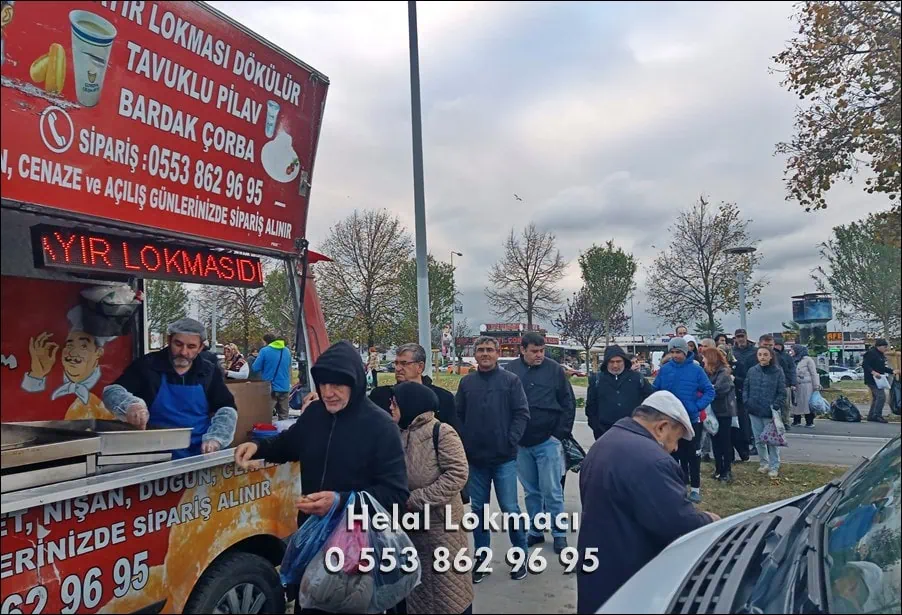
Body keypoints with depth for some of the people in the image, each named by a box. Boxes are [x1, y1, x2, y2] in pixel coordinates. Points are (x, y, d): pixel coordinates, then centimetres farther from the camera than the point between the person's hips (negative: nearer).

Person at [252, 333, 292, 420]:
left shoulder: (264, 351, -8)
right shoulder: (287, 351, 9)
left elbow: (255, 368, -8)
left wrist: (265, 366, 10)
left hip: (270, 388, -4)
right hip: (285, 387, 5)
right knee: (284, 416, 9)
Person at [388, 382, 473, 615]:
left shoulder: (441, 432, -15)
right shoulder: (397, 434, 3)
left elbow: (457, 474, -20)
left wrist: (416, 499, -20)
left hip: (441, 525, -6)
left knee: (448, 587, 6)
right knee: (413, 588, 18)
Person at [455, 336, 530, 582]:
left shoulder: (510, 380, -2)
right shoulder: (466, 382, 6)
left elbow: (522, 413, -4)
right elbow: (457, 416, 7)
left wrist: (511, 440, -11)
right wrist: (463, 443, -1)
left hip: (504, 458, -3)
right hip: (475, 459, 3)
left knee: (510, 508, 0)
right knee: (478, 510, 11)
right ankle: (481, 560, 24)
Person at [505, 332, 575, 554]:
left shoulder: (554, 369, -5)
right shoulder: (510, 370, -1)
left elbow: (568, 404, -1)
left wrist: (561, 433, -6)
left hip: (548, 441, -2)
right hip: (521, 443, 2)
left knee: (551, 490, 2)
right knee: (531, 491, 14)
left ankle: (559, 533, 17)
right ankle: (535, 530, 27)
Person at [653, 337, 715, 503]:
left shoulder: (696, 369, -7)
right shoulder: (664, 369, -1)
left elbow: (709, 391, -6)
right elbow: (655, 390, 4)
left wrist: (698, 406, -15)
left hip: (691, 419, -2)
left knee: (693, 454, 5)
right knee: (673, 453, 13)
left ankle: (695, 488, 15)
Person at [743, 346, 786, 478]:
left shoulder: (777, 372, -6)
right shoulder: (752, 371, 4)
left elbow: (782, 393, -5)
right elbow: (745, 388, 11)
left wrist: (775, 407, -13)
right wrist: (747, 402, -1)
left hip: (770, 413, -4)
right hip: (754, 412, 4)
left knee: (772, 440, 1)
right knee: (759, 440, 13)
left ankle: (774, 466, 13)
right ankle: (764, 463, 28)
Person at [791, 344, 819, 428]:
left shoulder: (808, 359, -3)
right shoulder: (793, 360, 14)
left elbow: (814, 373, -4)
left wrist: (816, 386, -8)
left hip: (806, 385, -6)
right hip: (796, 386, 6)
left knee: (807, 402, -4)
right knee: (796, 403, 7)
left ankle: (810, 422, 3)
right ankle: (797, 420, 16)